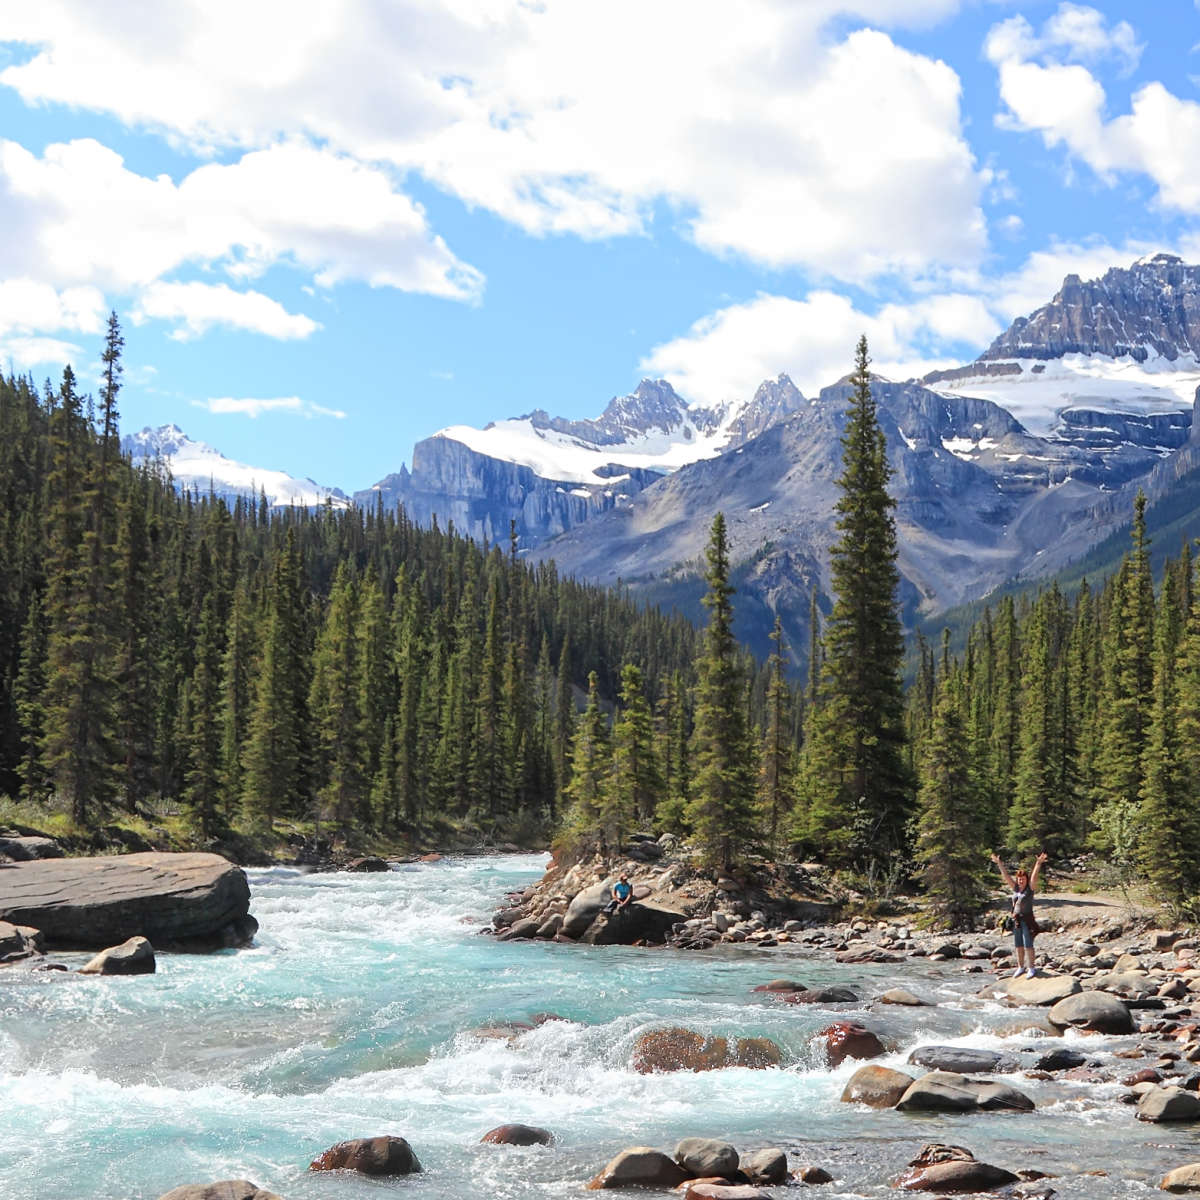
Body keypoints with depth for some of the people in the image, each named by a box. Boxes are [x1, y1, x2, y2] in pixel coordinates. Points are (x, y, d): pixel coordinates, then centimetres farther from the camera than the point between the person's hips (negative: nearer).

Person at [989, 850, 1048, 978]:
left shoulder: (1030, 888, -5)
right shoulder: (1015, 888, 8)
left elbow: (1034, 876, -18)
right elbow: (1005, 876, 9)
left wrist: (1038, 863, -32)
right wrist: (999, 863, 6)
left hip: (1027, 920, -5)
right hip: (1016, 919, 5)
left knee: (1028, 945, -7)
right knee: (1018, 945, 10)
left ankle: (1031, 968, 0)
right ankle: (1021, 967, 18)